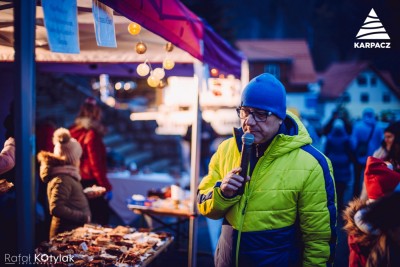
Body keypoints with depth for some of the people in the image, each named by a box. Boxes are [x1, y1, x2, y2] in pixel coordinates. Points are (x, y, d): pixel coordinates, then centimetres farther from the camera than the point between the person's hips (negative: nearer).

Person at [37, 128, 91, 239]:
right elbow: (56, 209, -27)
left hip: (73, 229, 9)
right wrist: (83, 217, -23)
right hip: (67, 232, -9)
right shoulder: (62, 179, -19)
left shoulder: (65, 175, 10)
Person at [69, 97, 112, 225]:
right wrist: (107, 187, -14)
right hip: (92, 183, -8)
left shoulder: (73, 132, 6)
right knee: (100, 220, 1)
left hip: (76, 181, 8)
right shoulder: (92, 135, -15)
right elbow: (96, 165, -18)